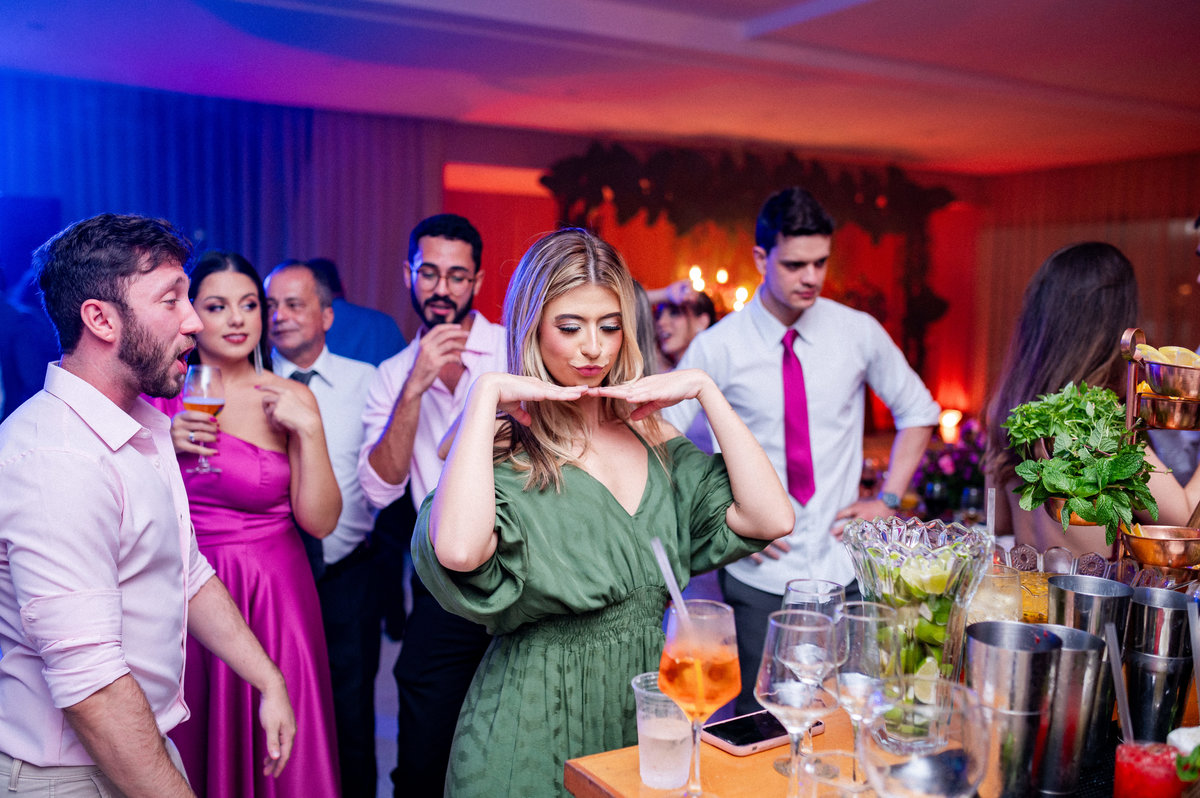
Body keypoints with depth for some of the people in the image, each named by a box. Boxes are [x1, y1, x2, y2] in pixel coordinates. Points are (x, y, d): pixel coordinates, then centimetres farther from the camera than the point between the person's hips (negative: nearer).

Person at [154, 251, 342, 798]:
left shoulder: (291, 400, -3)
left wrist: (309, 429, -16)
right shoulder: (161, 392, 1)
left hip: (272, 594, -1)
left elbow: (319, 521, -7)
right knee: (192, 742, 13)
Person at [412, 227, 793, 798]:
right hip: (536, 723, -4)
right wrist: (487, 392, -25)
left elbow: (770, 519, -9)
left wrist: (705, 389, -8)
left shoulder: (653, 444, 3)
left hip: (644, 707, 4)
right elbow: (460, 552, -35)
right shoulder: (506, 452, -12)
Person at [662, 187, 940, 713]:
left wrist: (887, 498, 5)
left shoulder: (858, 332, 0)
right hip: (759, 571, -2)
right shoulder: (717, 347, -8)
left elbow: (917, 412, 14)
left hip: (841, 565, 2)